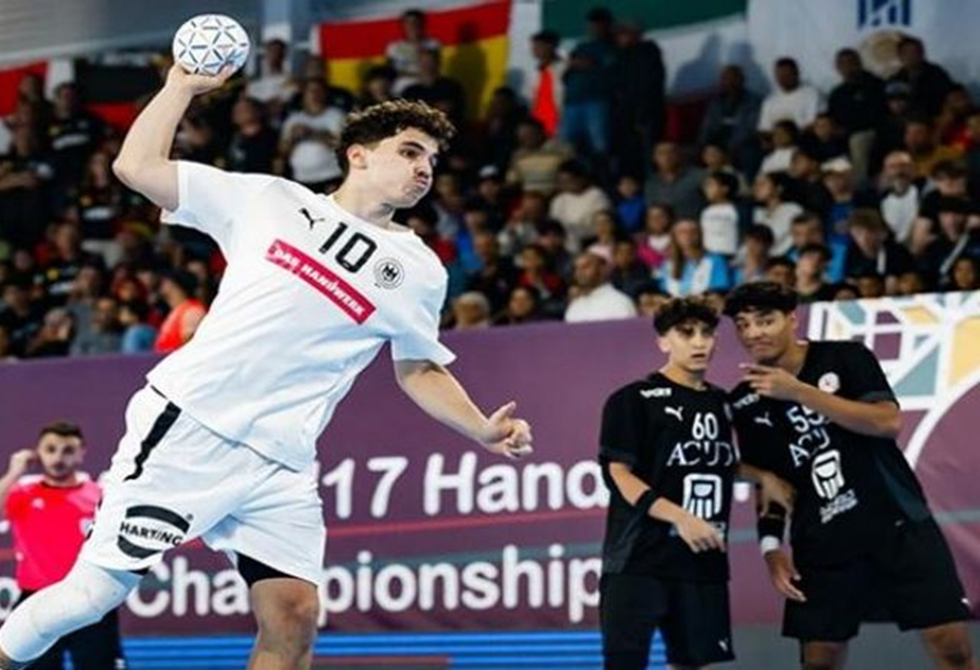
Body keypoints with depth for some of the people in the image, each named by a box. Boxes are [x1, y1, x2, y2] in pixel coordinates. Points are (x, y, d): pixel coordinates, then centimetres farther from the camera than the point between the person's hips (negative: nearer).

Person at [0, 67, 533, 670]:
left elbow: (420, 370, 22)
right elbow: (137, 167, 7)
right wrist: (184, 86, 3)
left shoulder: (420, 271, 12)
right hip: (189, 423, -3)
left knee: (294, 618, -8)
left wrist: (483, 430, 8)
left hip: (281, 466, 3)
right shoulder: (269, 200, 6)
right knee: (98, 590, -8)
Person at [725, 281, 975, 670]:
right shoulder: (746, 403, 6)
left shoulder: (846, 359, -4)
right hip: (822, 542, 3)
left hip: (898, 524, -3)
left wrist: (800, 392, -22)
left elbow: (889, 422, -18)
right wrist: (771, 545, 1)